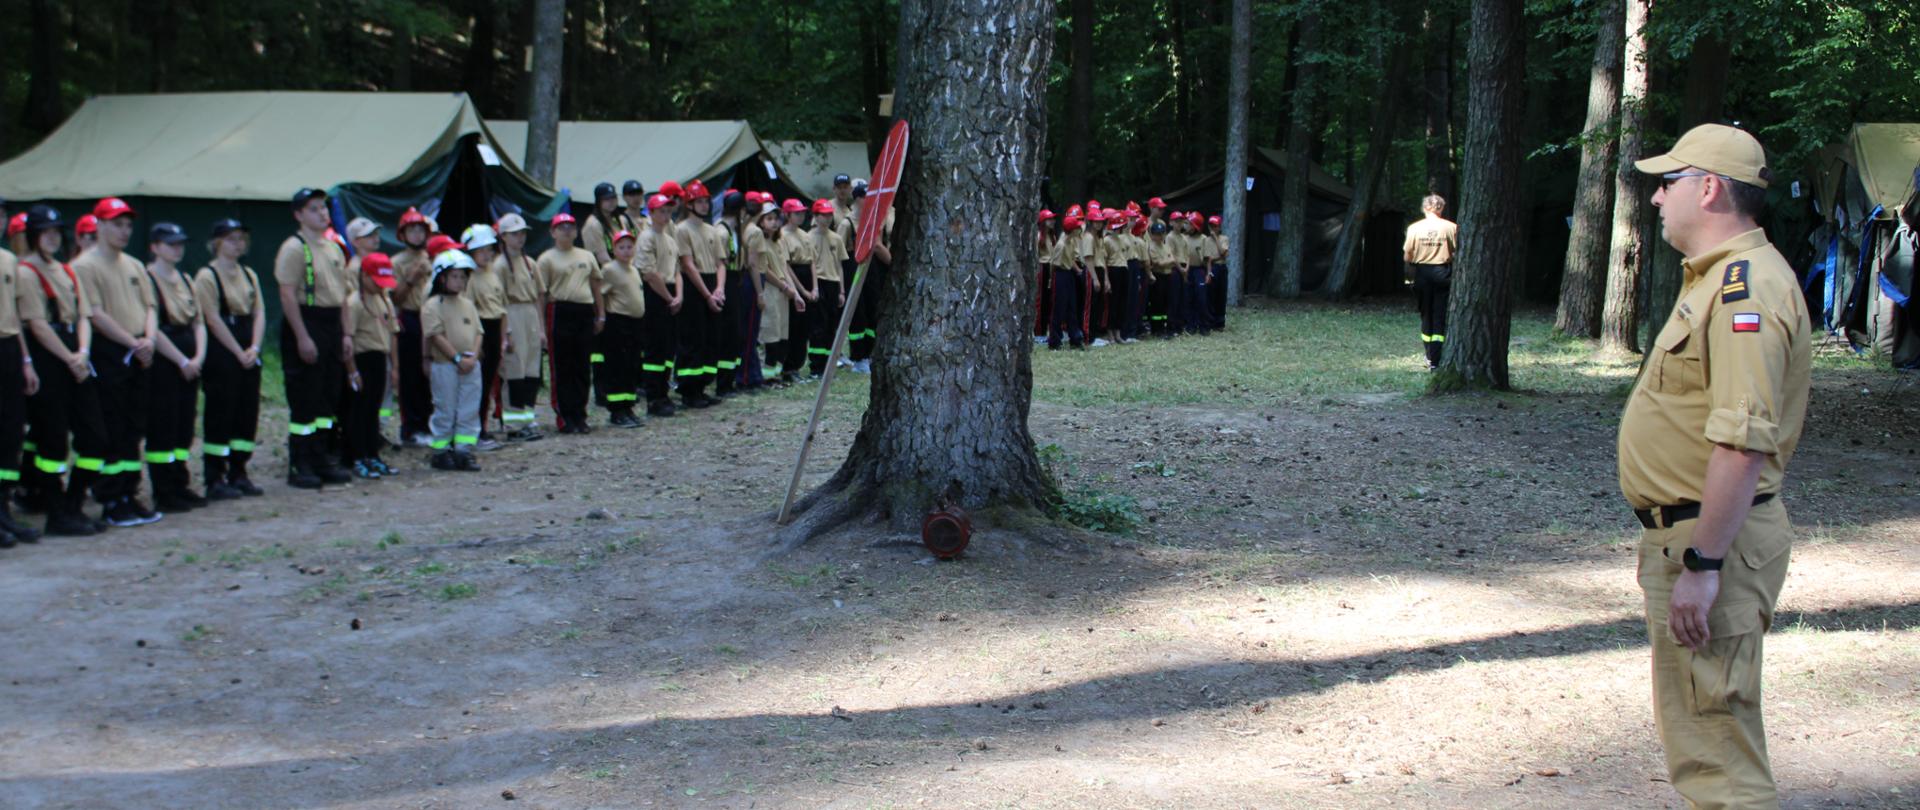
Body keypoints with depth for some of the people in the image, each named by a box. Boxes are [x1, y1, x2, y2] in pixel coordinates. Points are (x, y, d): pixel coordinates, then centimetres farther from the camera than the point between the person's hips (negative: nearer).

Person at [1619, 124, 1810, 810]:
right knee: (1692, 722, 20)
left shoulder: (1745, 288, -20)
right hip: (1691, 534, 11)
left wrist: (1702, 565, -28)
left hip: (1713, 541, -11)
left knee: (1711, 735, -7)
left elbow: (1744, 443, -28)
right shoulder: (1721, 277, 15)